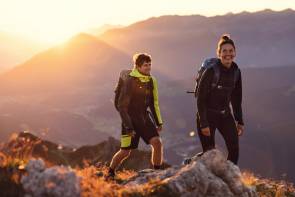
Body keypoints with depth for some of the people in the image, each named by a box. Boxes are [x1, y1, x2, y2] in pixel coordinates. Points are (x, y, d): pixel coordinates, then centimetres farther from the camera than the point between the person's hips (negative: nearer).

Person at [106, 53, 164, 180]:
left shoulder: (152, 81, 3)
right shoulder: (129, 81, -16)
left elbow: (154, 103, 16)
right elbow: (121, 105, -16)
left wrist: (158, 122, 13)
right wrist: (128, 127, -20)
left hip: (145, 117, 5)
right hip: (130, 118, -5)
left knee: (157, 143, -13)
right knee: (125, 152, -2)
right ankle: (110, 173, 23)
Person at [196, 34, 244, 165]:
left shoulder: (236, 71, 0)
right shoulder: (211, 71, -18)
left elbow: (236, 98, 12)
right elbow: (200, 99, -17)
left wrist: (239, 121, 11)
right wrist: (203, 124, -20)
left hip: (225, 114, 5)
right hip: (207, 114, -5)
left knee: (234, 149, -8)